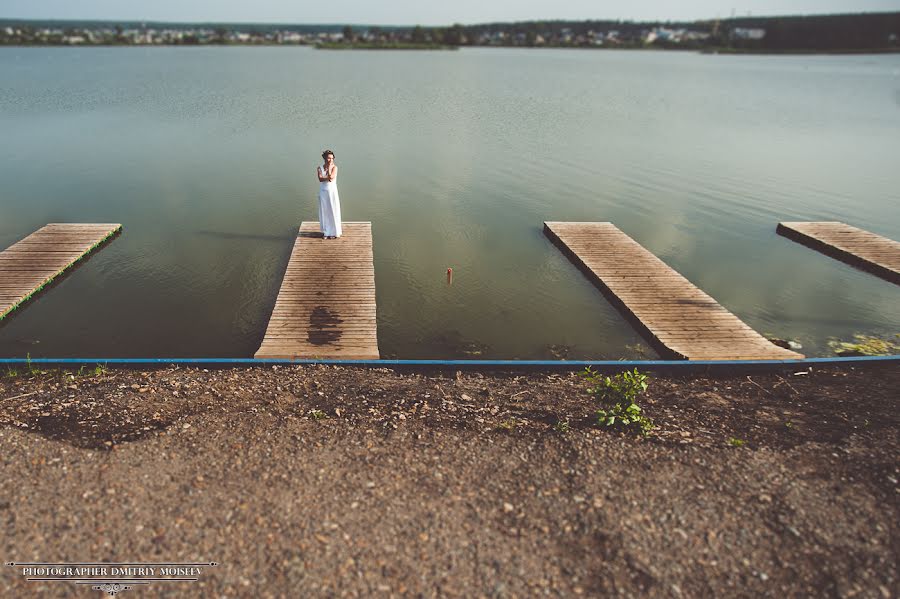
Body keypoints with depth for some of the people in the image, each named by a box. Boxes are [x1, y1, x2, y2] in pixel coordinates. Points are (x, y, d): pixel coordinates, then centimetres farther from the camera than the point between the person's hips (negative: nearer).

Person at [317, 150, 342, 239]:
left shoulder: (334, 167, -4)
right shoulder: (320, 168, 0)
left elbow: (331, 176, -20)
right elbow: (320, 179, -16)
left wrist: (329, 167, -15)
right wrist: (328, 178, -28)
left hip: (332, 191, -2)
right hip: (323, 192, 2)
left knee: (333, 211, 2)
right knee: (324, 211, 7)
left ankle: (334, 232, 13)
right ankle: (326, 232, 18)